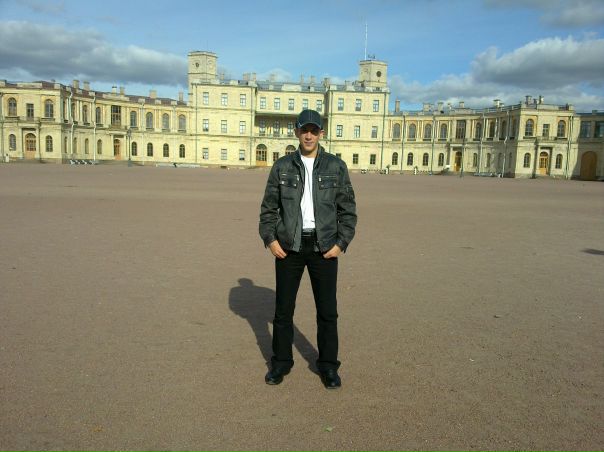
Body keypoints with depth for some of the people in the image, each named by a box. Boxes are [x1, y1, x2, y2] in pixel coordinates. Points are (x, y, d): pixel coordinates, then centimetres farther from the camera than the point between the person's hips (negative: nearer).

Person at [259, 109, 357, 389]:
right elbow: (268, 208, 5)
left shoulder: (336, 166, 2)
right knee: (283, 309, 8)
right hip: (288, 247, 1)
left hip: (324, 247, 0)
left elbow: (348, 210, 2)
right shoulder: (282, 167, 4)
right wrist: (269, 239, -6)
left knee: (327, 311, 5)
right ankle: (281, 362, 26)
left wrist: (341, 243, -7)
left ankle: (328, 365, 23)